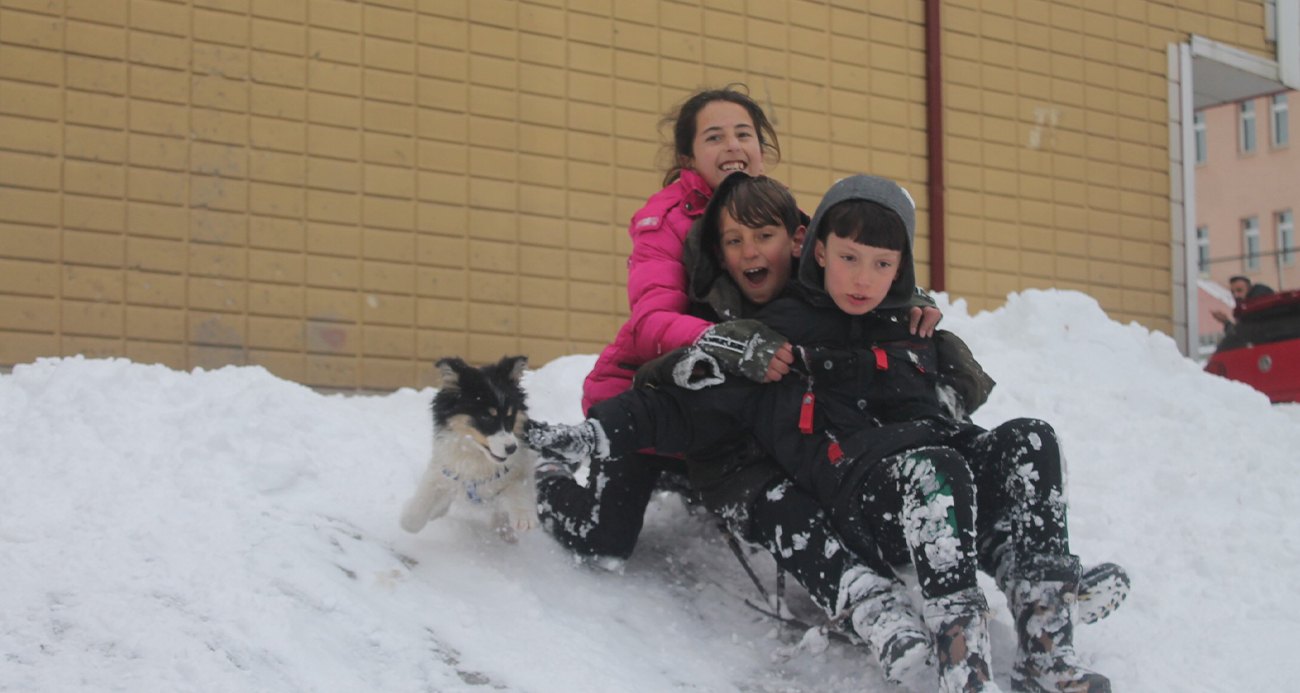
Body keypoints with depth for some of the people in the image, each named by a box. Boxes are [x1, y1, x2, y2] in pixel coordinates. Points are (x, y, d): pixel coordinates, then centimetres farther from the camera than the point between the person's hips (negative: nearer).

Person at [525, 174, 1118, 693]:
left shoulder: (912, 335, 25)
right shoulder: (776, 336, 10)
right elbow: (686, 409, 7)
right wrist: (600, 432, -3)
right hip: (855, 489, -5)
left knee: (1028, 439, -22)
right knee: (932, 470, -36)